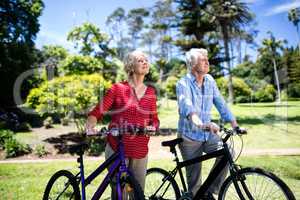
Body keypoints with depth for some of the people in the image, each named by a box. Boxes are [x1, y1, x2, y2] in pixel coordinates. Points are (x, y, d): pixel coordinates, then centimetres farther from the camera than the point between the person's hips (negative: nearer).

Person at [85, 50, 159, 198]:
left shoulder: (150, 92, 8)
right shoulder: (118, 88, -3)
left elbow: (154, 119, 12)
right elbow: (97, 111, -7)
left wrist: (152, 127, -9)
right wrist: (90, 127, -25)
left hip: (140, 151, 4)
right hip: (117, 149, -3)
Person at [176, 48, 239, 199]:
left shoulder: (210, 80, 4)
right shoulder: (183, 84, -13)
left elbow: (220, 103, 4)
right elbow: (186, 107, -31)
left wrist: (234, 123, -8)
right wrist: (201, 124, -48)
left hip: (209, 134, 4)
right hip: (190, 136, -4)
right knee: (194, 178, 3)